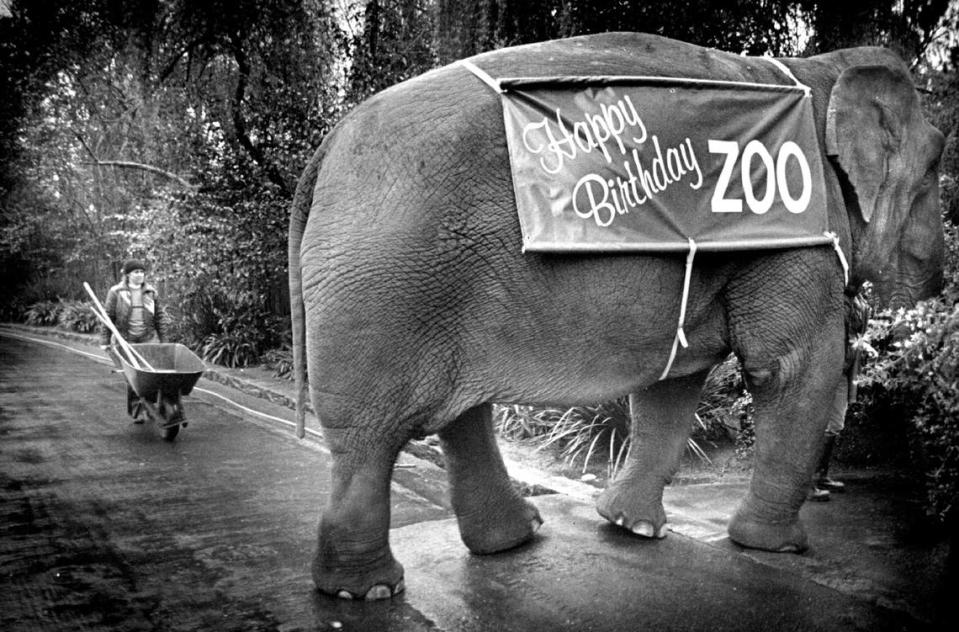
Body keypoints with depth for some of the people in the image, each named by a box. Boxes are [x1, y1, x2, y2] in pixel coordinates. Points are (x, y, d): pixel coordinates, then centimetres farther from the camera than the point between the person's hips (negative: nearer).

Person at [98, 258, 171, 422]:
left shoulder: (151, 292, 7)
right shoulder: (116, 292, 0)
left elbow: (160, 318, 11)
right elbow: (107, 317, 2)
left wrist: (163, 342, 10)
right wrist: (105, 341, 0)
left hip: (149, 339, 2)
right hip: (127, 341, -2)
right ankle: (137, 412, 9)